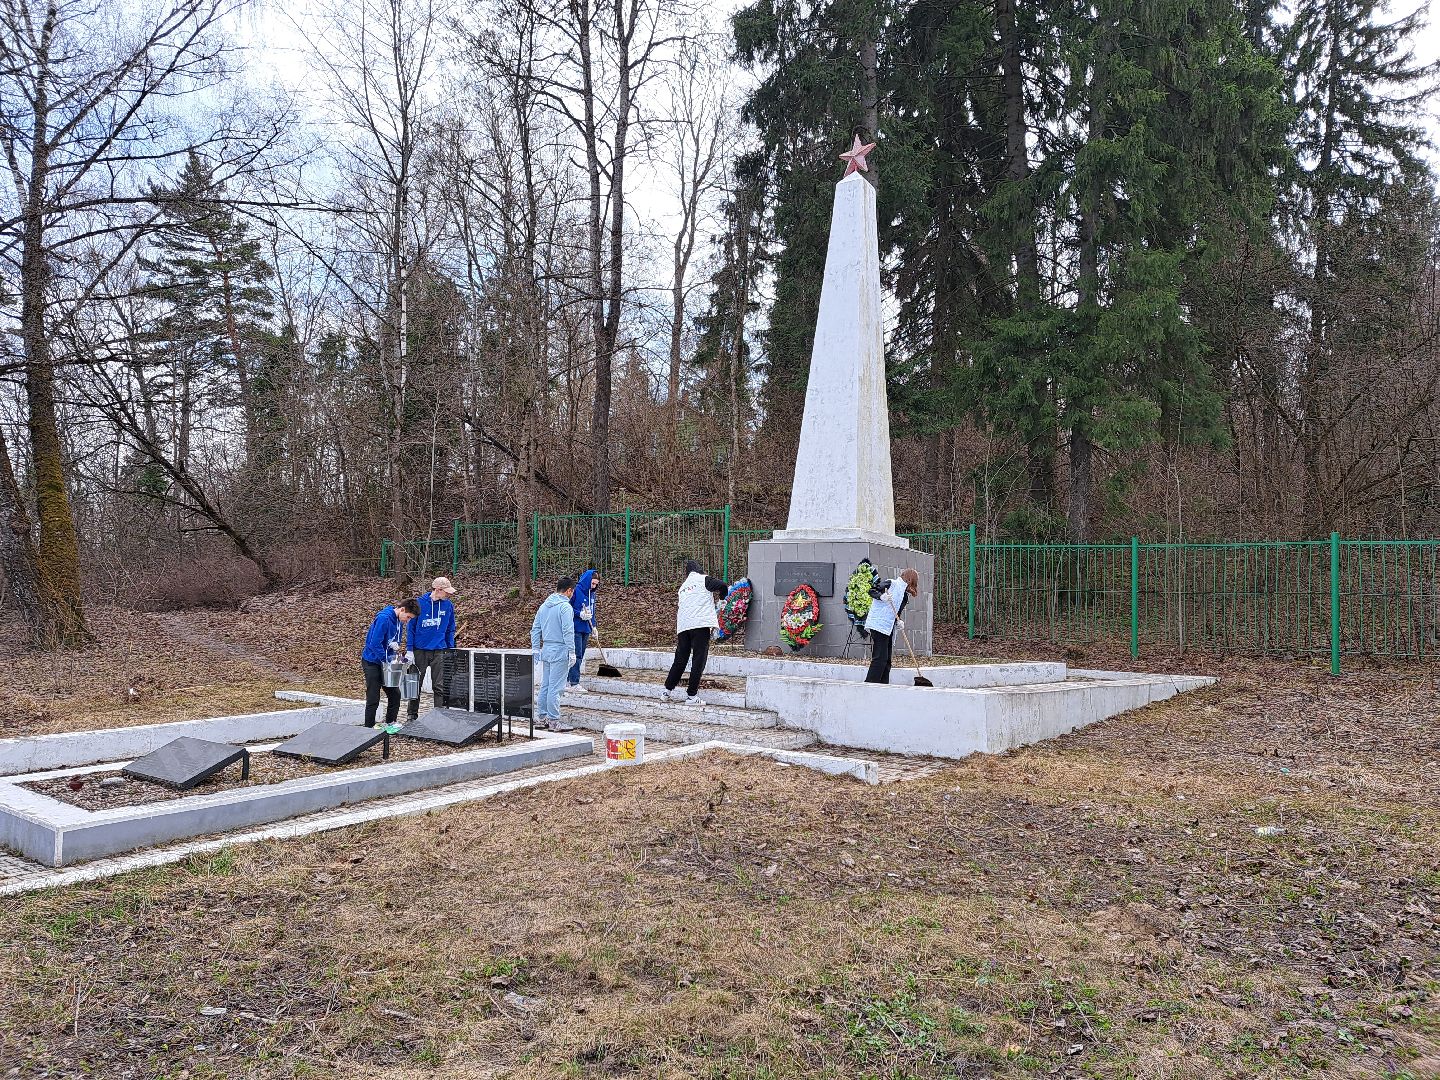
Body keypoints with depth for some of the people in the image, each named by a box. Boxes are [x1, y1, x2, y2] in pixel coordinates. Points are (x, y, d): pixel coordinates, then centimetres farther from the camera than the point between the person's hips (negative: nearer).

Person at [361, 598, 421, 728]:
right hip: (372, 662, -8)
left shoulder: (399, 621, 3)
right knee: (373, 699, -3)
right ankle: (369, 729, 9)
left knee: (395, 694, 11)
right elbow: (375, 644, -27)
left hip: (386, 662, 8)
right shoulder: (384, 618, -24)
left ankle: (390, 724, 25)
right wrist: (388, 661, -20)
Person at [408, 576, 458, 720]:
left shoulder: (448, 605, 0)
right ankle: (412, 715, 23)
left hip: (439, 651, 1)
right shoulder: (419, 602, -8)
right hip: (420, 650, -1)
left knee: (439, 686, 3)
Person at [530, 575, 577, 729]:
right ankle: (554, 720, -3)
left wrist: (535, 649, 19)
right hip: (560, 650, -8)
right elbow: (568, 631, -17)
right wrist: (572, 652, -14)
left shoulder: (544, 606, 13)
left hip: (546, 649, 8)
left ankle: (543, 717, 19)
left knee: (545, 686, 13)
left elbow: (535, 629, 16)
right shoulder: (565, 607, -13)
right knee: (555, 687, -6)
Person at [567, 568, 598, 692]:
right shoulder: (576, 591, -12)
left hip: (586, 629, 8)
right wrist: (580, 614, -19)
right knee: (577, 655, -10)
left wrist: (593, 626, 13)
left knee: (580, 656, 9)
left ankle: (569, 680, 16)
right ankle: (574, 683, -9)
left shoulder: (591, 593, 12)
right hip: (575, 628, -8)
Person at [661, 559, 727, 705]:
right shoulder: (703, 579, 5)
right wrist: (723, 599, 12)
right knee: (698, 660, -2)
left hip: (683, 625, 6)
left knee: (681, 659, 15)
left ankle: (668, 691, 20)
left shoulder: (683, 586, 23)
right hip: (701, 624, -6)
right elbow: (722, 585, -8)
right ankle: (692, 696, -3)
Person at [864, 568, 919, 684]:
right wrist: (881, 596, -26)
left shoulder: (905, 595, 20)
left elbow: (896, 614, 17)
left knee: (887, 660, 9)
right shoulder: (892, 584, -3)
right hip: (879, 625, -9)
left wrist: (899, 623, -4)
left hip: (889, 628, 9)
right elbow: (872, 591, -7)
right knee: (880, 658, -13)